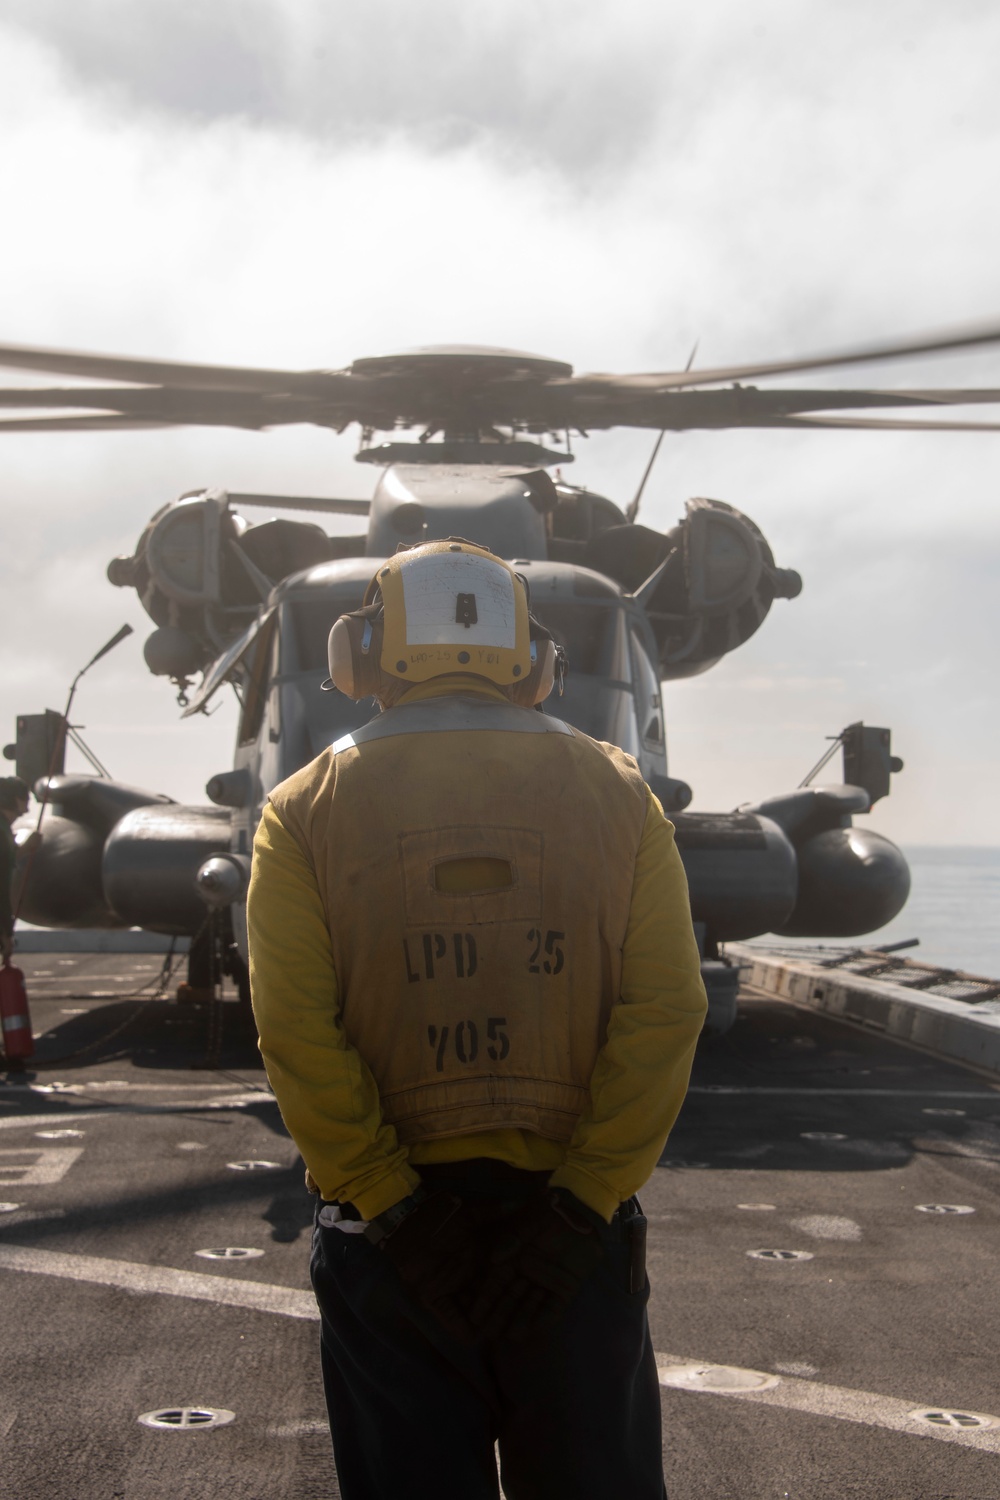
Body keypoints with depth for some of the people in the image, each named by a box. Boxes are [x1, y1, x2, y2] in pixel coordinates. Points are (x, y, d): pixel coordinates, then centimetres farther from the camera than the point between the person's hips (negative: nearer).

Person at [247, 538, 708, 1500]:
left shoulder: (305, 811, -1)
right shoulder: (617, 794, 3)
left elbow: (296, 1031, -11)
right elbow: (665, 1012, -7)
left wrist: (390, 1205, -9)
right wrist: (583, 1202, -8)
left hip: (388, 1228, 0)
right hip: (574, 1217, 1)